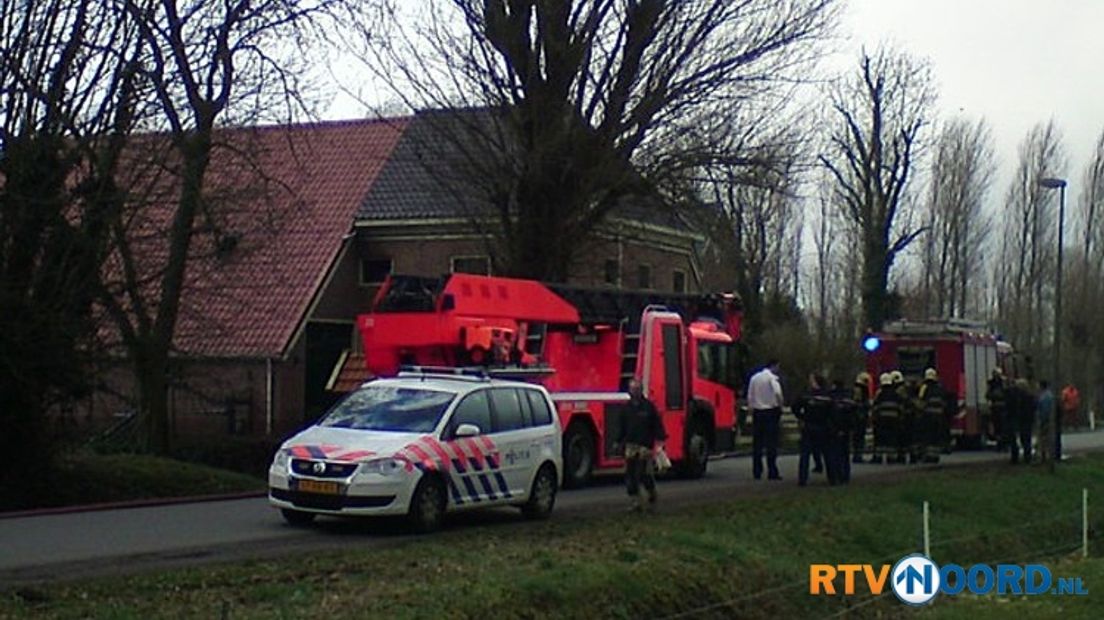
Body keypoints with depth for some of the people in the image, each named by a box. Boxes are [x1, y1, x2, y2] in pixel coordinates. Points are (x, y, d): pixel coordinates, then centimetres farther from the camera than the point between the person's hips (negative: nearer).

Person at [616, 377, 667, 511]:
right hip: (631, 446, 4)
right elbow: (622, 427, 18)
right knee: (630, 475, -2)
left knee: (645, 473, -5)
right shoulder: (626, 408, 11)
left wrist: (660, 440, -5)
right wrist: (619, 441, 15)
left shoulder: (648, 406, 0)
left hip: (645, 445, -4)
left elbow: (657, 424, 1)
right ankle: (634, 501, 4)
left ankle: (652, 493, 23)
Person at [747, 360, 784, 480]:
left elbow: (750, 397, 9)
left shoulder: (754, 378, 9)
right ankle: (772, 472, -5)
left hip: (757, 412, 5)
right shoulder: (772, 378, -8)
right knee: (771, 443, -3)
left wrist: (751, 409, 15)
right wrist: (780, 407, -8)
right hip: (770, 411, -5)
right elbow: (777, 393, -21)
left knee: (757, 443, 9)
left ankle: (757, 472, 10)